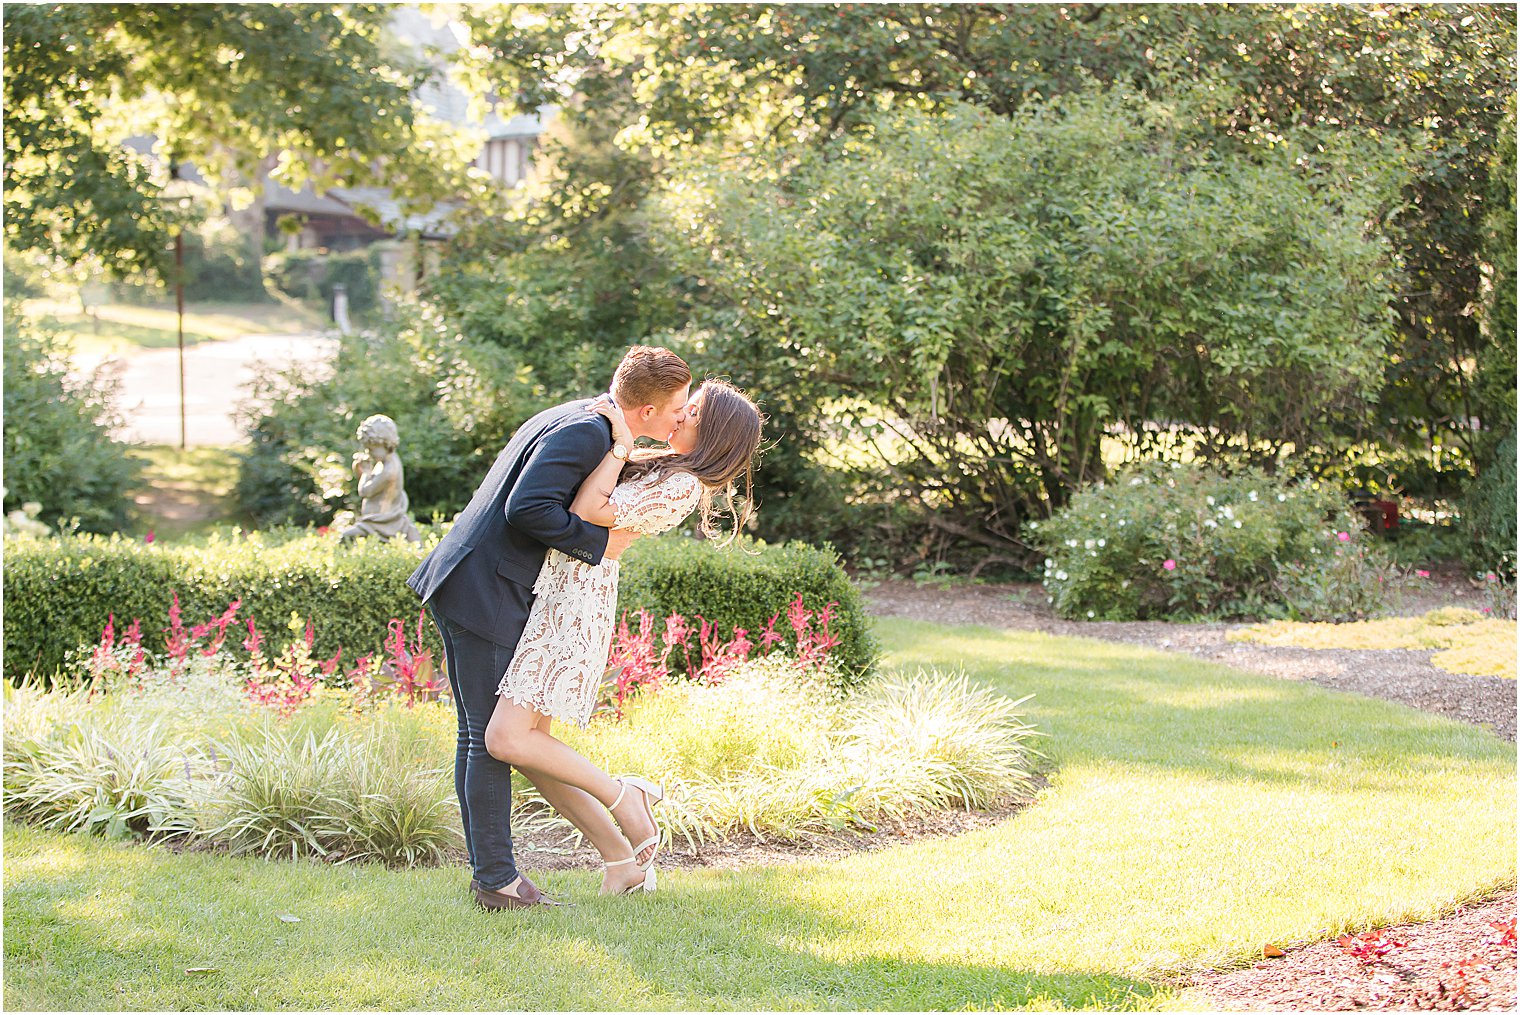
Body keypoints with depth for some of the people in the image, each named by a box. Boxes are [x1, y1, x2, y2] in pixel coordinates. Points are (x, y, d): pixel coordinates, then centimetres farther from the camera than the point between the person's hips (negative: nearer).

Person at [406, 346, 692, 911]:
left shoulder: (583, 419, 13)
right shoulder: (584, 431, -17)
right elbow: (527, 507, -26)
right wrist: (599, 543, -16)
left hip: (464, 588, 10)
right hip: (483, 594, -10)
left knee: (479, 736, 13)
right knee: (491, 738, -4)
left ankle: (489, 874, 19)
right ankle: (497, 881, 2)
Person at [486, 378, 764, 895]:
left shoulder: (684, 486, -12)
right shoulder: (661, 465, 18)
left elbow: (590, 510, -17)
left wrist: (621, 441, -12)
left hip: (575, 602, -10)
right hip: (553, 589, 10)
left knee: (507, 739, -17)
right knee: (530, 745, 6)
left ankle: (622, 795, -1)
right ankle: (621, 860, 11)